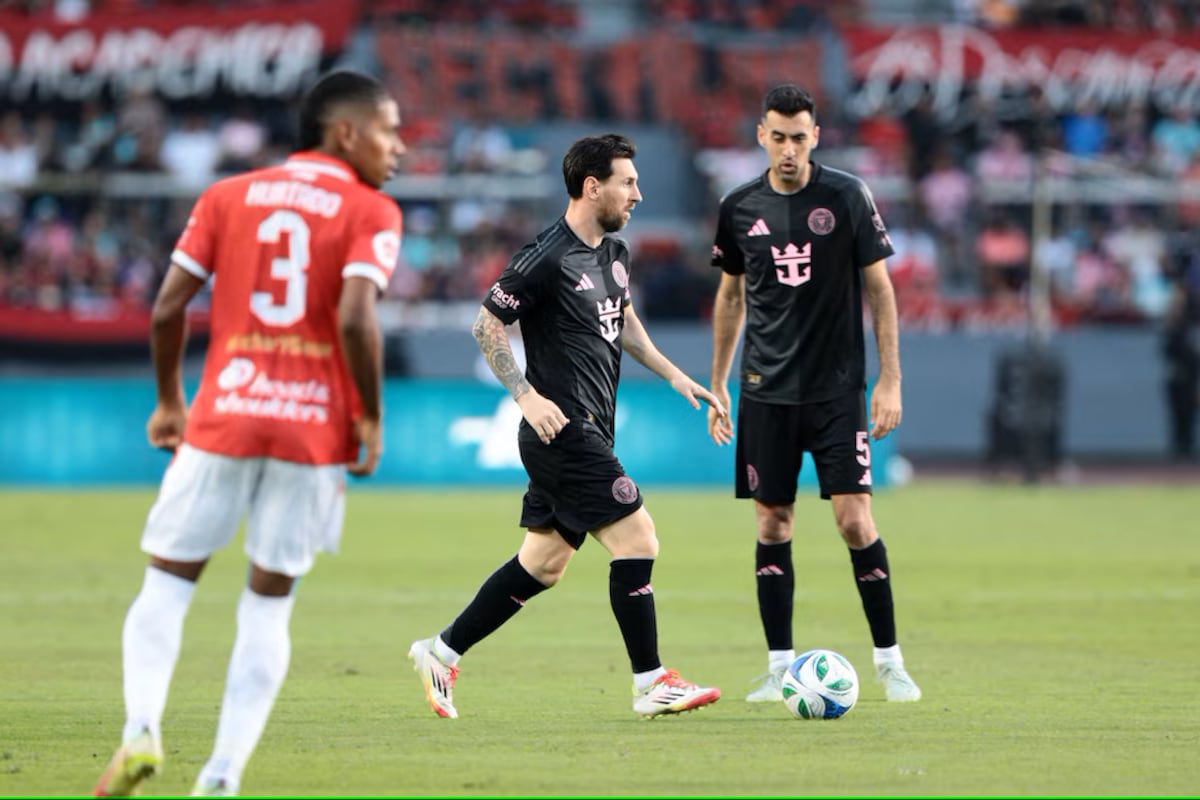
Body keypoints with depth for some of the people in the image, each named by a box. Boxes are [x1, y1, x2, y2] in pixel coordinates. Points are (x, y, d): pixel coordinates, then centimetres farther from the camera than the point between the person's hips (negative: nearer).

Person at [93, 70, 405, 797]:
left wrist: (169, 402, 17)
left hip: (223, 416, 2)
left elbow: (169, 308, 4)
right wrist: (371, 420, -5)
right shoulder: (370, 214, -1)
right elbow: (354, 319, -16)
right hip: (315, 427, -2)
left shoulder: (227, 197, 10)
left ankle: (142, 727, -11)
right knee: (270, 602, 9)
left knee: (167, 585, 12)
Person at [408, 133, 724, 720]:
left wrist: (673, 375, 20)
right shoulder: (546, 258, -16)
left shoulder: (614, 251, 12)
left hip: (589, 435, 10)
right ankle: (651, 685, -5)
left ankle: (440, 654, 21)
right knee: (637, 540, -11)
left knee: (542, 563, 13)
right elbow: (486, 325, -12)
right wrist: (527, 396, -17)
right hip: (564, 430, -10)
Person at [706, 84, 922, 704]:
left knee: (855, 520, -9)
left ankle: (888, 659, 2)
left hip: (837, 390, -2)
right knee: (772, 525, 2)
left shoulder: (848, 197, -3)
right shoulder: (740, 209, 4)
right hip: (766, 392, 3)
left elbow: (879, 288, 0)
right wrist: (717, 384, 15)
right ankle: (780, 667, 8)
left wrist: (890, 380, -5)